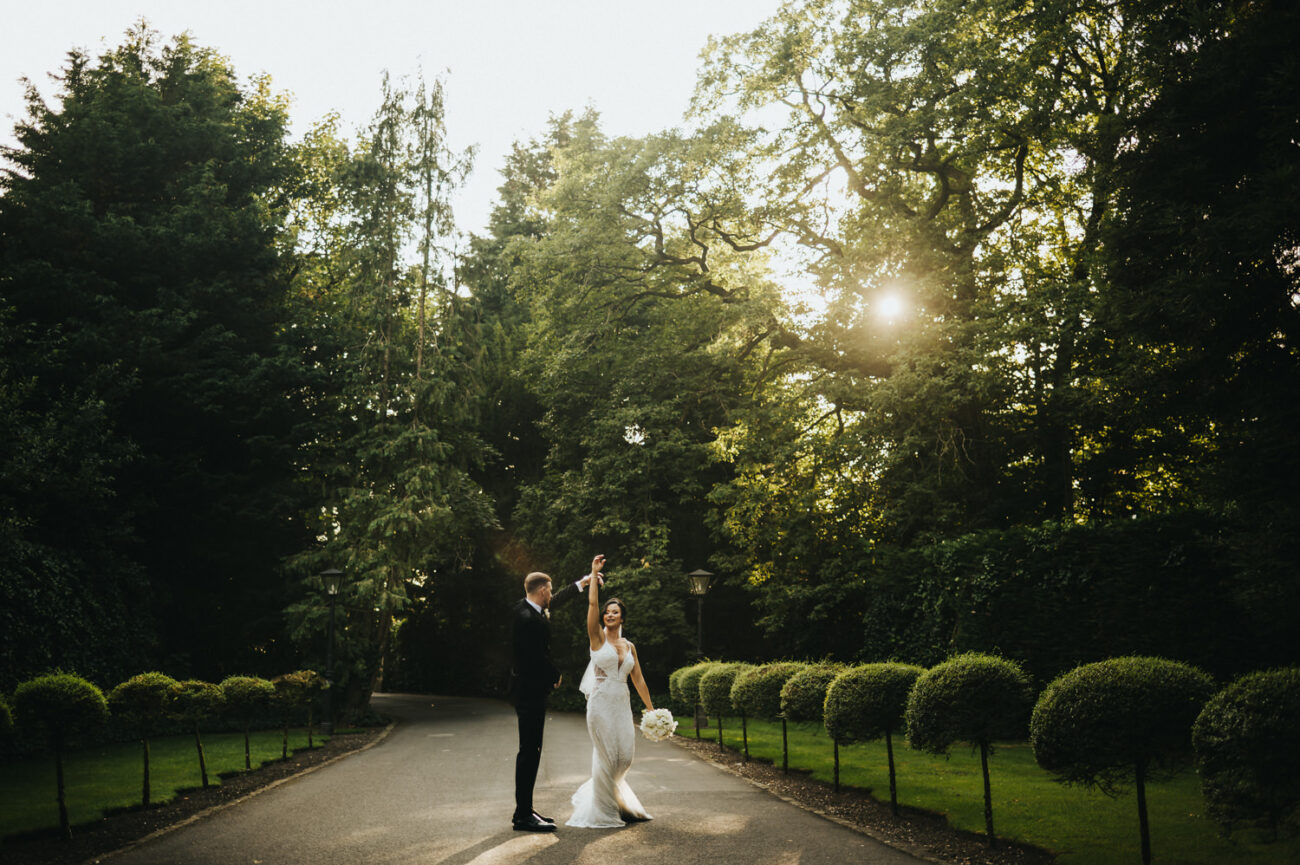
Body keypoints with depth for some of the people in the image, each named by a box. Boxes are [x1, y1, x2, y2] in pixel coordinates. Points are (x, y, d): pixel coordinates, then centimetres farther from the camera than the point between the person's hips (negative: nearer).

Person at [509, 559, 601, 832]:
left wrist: (586, 580, 33)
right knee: (529, 751, -7)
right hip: (530, 691, -11)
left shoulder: (531, 608, 9)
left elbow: (557, 600, 26)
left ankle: (524, 810, 19)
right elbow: (538, 656, -21)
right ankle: (523, 816, -2)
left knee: (530, 750, 13)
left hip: (530, 689, 11)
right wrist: (555, 676, -3)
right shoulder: (527, 618, -21)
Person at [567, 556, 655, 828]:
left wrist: (651, 709, 12)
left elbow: (638, 679, 14)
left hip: (622, 705, 5)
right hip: (601, 703, -5)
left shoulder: (630, 646, 12)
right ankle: (604, 812, 11)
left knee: (625, 756, 2)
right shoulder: (598, 638, 1)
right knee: (605, 755, -3)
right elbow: (592, 603, -11)